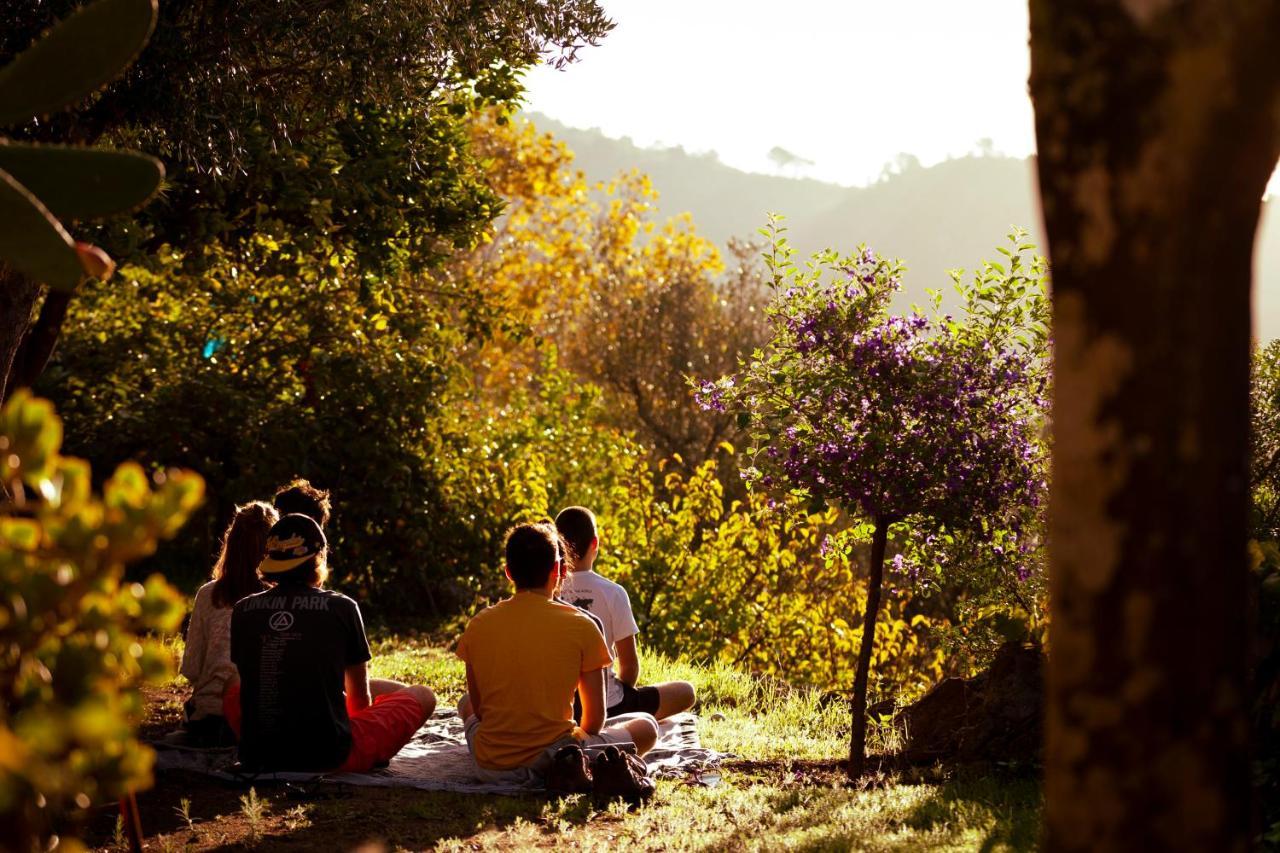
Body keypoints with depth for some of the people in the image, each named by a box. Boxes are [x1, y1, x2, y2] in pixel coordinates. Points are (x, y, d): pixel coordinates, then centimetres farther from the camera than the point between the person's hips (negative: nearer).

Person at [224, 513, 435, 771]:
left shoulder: (243, 610, 2)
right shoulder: (341, 608, -4)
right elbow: (360, 696, 7)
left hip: (258, 757, 3)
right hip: (331, 757, -3)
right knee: (423, 696, 15)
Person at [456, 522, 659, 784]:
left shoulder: (478, 625, -1)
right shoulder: (580, 627, -9)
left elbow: (478, 708, 9)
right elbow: (596, 714, -2)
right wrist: (577, 748, 18)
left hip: (491, 766, 5)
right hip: (553, 760, -5)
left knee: (466, 704, 38)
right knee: (646, 726, 17)